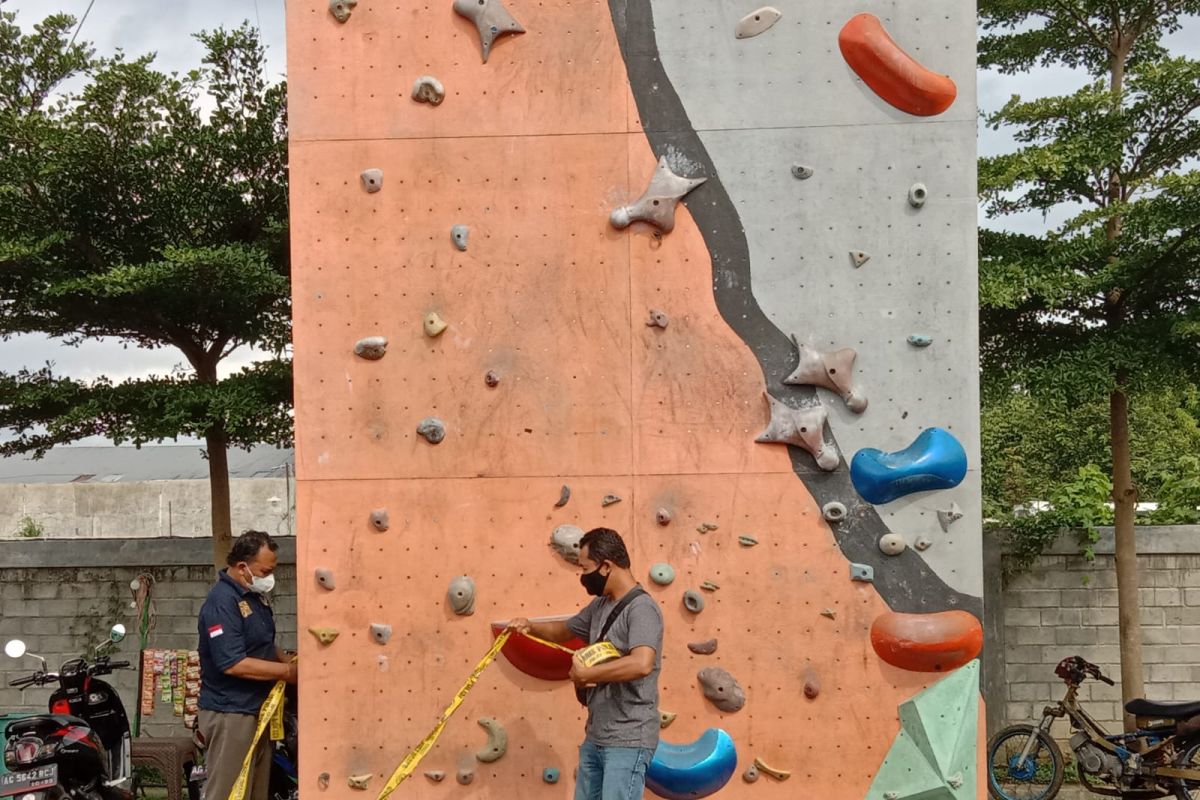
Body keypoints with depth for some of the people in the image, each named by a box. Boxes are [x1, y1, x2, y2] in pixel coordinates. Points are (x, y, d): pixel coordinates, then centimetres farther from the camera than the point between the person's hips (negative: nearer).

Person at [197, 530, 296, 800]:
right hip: (230, 714, -9)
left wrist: (291, 662, 4)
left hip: (257, 711, 9)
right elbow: (233, 664, -25)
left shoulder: (255, 597, 11)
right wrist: (287, 672, -19)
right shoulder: (222, 601, -18)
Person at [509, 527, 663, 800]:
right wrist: (531, 627, 8)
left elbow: (641, 664, -34)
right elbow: (564, 630, 29)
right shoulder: (600, 605, 11)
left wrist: (586, 674, -23)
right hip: (596, 737, 9)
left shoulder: (642, 608, -17)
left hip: (628, 741, -9)